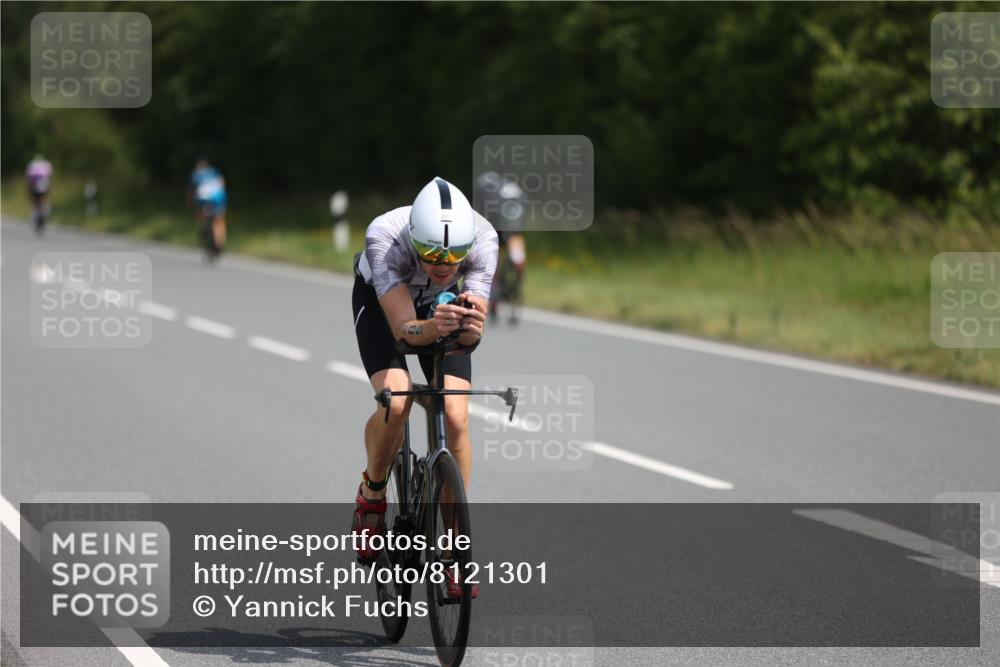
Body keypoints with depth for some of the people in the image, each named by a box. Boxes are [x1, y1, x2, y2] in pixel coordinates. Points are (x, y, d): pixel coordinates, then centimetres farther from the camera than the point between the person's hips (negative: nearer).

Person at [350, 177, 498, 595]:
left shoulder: (482, 237, -34)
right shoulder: (384, 236, -40)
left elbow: (471, 335, -34)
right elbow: (403, 327, -42)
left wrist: (471, 324, -57)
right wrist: (434, 328, -63)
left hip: (445, 305, 2)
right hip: (381, 301, -2)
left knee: (455, 419, -16)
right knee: (396, 404, -27)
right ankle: (372, 493, 4)